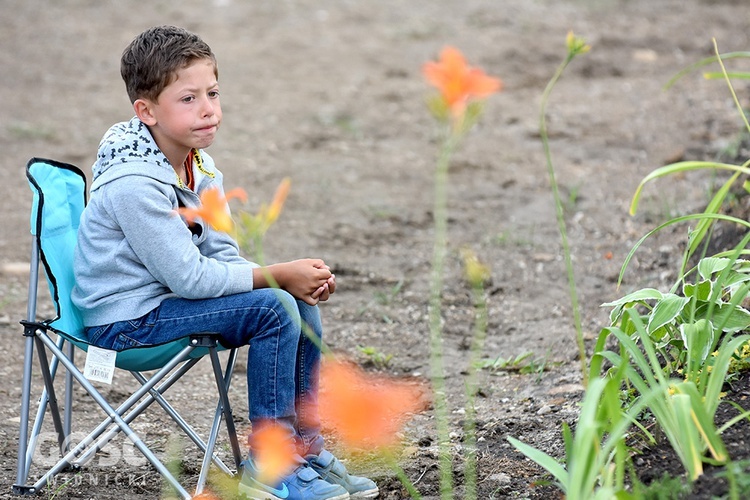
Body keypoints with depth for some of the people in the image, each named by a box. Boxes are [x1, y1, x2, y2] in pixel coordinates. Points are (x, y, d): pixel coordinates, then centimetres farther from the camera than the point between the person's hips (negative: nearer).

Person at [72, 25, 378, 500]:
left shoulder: (200, 166, 4)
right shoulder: (133, 185, -25)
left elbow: (223, 258, 5)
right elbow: (190, 277, -26)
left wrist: (300, 278, -11)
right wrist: (279, 275, -19)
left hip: (169, 299, 9)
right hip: (128, 318, -9)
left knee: (301, 304, 3)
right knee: (273, 310, -21)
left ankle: (307, 448, 11)